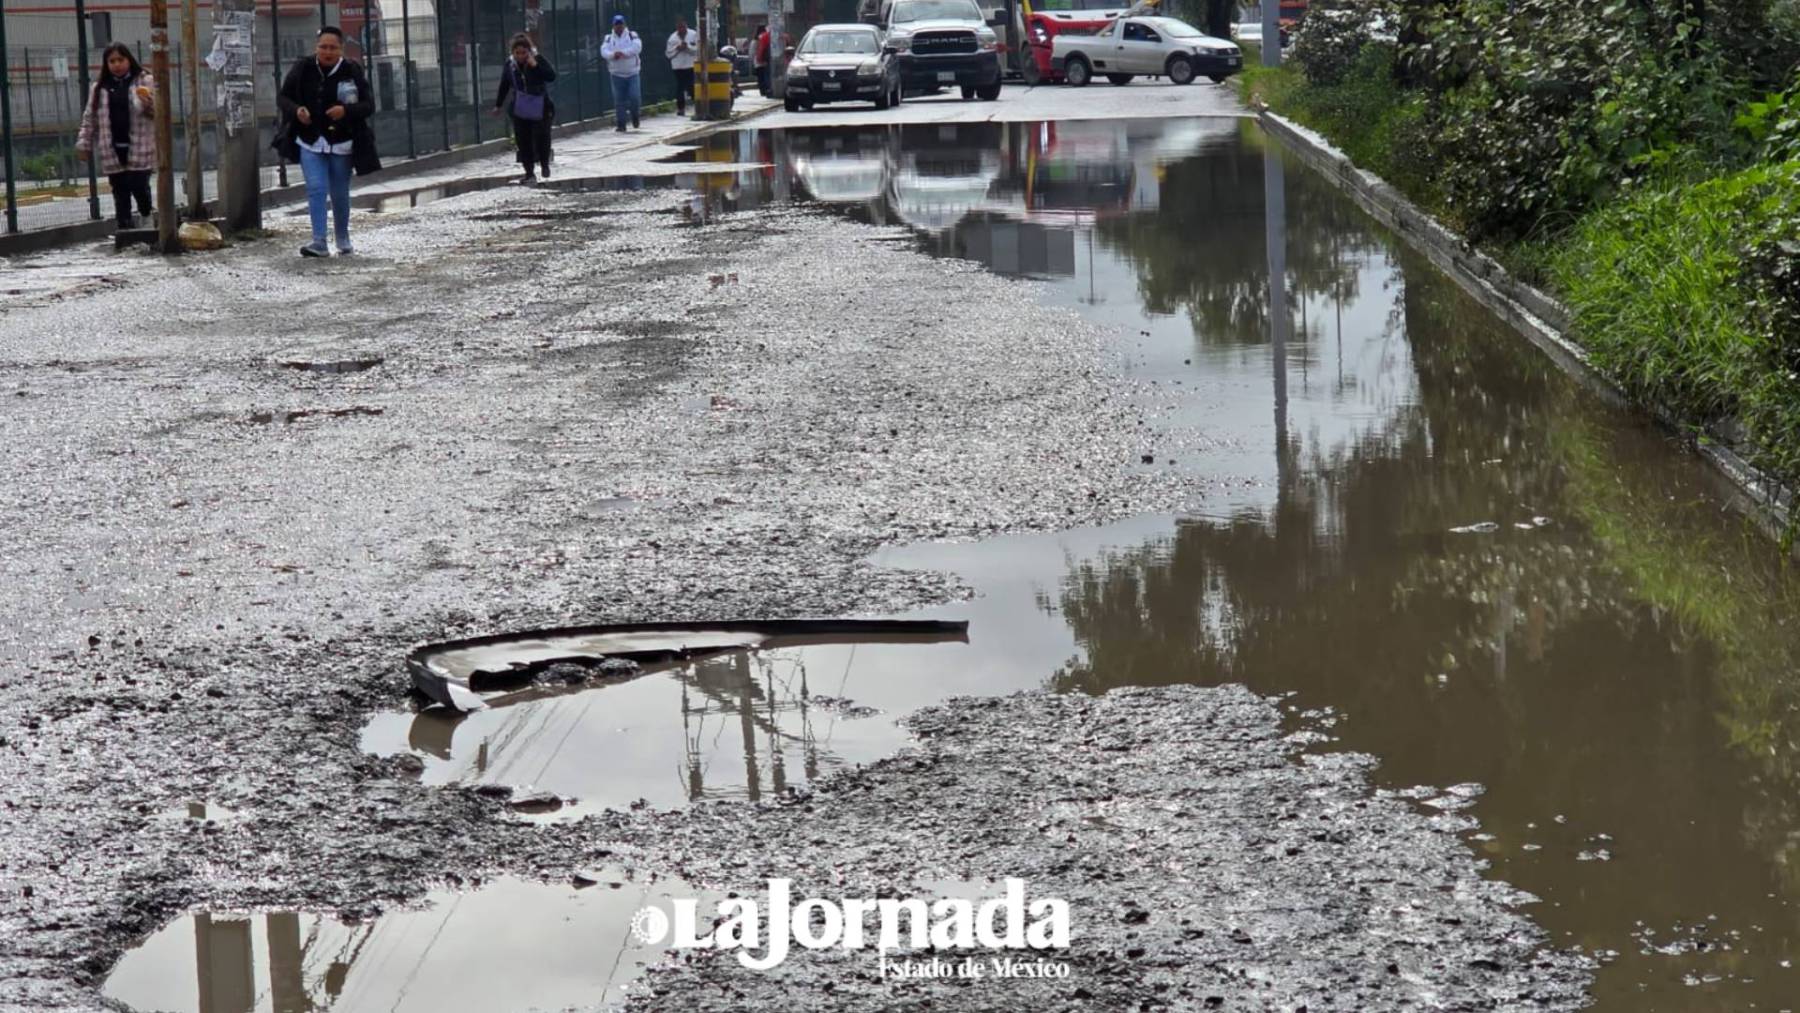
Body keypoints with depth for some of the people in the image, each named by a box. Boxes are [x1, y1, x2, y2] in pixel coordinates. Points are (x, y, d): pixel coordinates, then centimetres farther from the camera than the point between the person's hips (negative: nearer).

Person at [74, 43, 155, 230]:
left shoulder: (145, 81, 1)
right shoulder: (100, 87, 10)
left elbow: (158, 111, -3)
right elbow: (89, 118, 14)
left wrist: (149, 105, -26)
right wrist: (84, 144, 10)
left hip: (139, 148, -3)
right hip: (112, 151, 3)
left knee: (139, 187, -8)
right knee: (120, 193, 6)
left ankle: (147, 220, 15)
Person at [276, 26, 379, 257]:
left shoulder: (352, 72, -4)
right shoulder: (303, 69, -1)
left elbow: (369, 105, -4)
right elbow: (282, 97, 7)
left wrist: (346, 110, -23)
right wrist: (296, 110, -14)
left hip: (341, 143, 0)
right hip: (310, 142, 0)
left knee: (339, 193, 11)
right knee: (316, 189, -12)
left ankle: (343, 240, 29)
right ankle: (319, 242, -16)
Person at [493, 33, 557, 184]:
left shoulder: (539, 60, -11)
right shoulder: (509, 65, -1)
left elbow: (552, 76, -23)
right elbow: (504, 86, 10)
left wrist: (536, 66, -32)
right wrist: (498, 105, 16)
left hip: (541, 110, -3)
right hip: (520, 111, 3)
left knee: (541, 138, -5)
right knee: (523, 142, 1)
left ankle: (545, 165, 22)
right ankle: (529, 173, 10)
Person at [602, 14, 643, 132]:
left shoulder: (632, 36, 1)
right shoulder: (609, 38, 6)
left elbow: (637, 47, -16)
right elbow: (604, 51, -8)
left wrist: (623, 53, -28)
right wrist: (613, 54, -30)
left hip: (632, 73, -2)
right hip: (617, 74, 2)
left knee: (635, 97, -11)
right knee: (619, 100, 0)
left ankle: (634, 116, 18)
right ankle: (621, 124, 7)